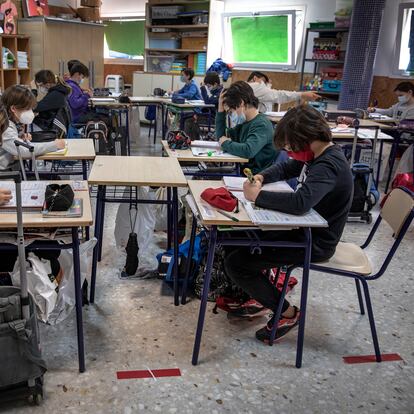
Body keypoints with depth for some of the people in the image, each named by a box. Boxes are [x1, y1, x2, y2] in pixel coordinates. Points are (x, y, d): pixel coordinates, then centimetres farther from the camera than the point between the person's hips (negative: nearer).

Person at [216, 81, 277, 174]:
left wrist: (226, 143, -15)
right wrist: (221, 110, 6)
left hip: (257, 175, -7)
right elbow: (221, 136, 19)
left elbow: (248, 150, -33)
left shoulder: (261, 124, -18)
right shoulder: (243, 122, 7)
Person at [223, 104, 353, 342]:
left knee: (235, 262, -13)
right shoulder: (317, 155, 3)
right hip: (304, 228, 10)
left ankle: (287, 314, 1)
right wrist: (262, 177, -2)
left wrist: (258, 196, -30)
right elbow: (285, 169, 18)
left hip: (316, 242, -10)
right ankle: (254, 295, 24)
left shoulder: (329, 166, -27)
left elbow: (300, 202, -42)